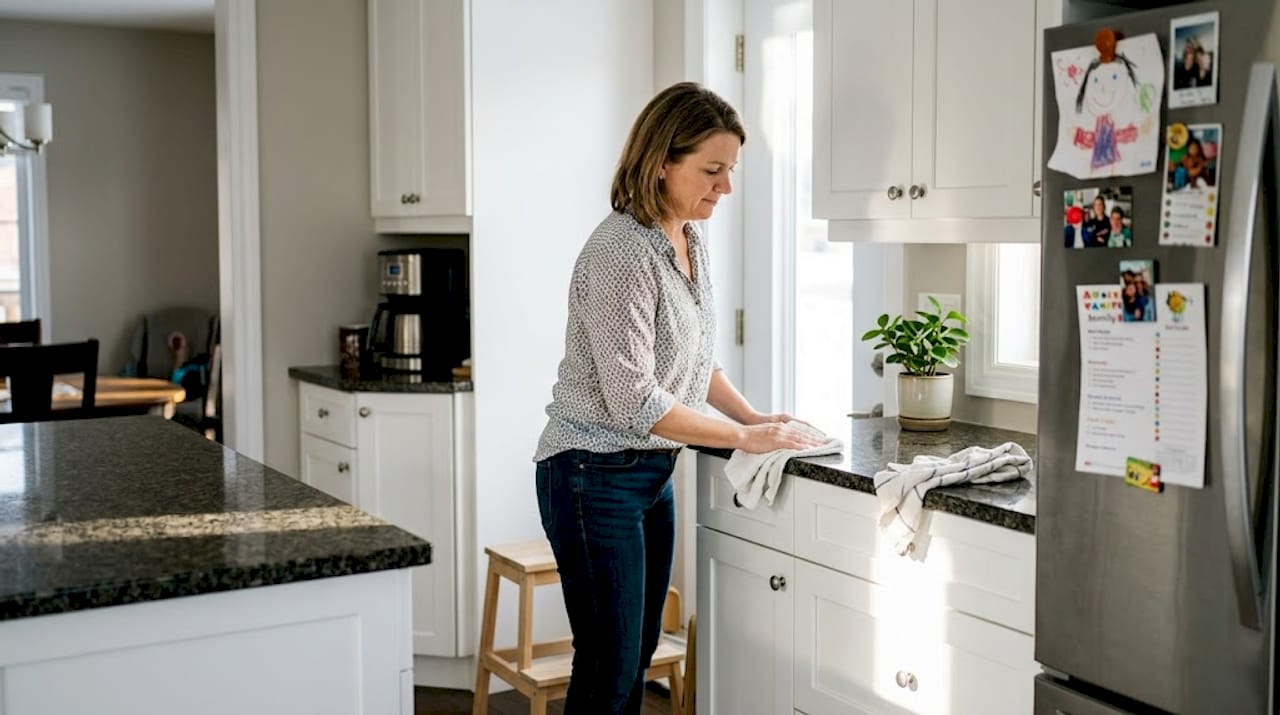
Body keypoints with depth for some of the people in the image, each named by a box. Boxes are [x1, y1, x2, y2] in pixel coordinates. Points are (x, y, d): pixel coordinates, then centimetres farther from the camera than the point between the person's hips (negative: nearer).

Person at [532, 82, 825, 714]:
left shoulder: (691, 241, 6)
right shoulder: (621, 252, -21)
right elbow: (634, 401, -23)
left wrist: (754, 416, 6)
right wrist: (743, 438, -16)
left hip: (653, 472, 9)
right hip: (596, 475, -9)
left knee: (638, 658, 14)